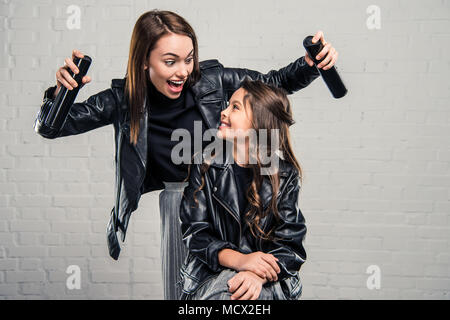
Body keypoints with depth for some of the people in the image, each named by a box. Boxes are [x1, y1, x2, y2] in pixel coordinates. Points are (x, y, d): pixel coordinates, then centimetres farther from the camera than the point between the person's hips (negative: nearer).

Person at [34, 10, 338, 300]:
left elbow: (276, 83, -1)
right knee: (181, 290, 10)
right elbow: (49, 127, -9)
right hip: (178, 199, 1)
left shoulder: (211, 80, -14)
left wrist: (310, 65, -20)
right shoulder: (125, 99, -13)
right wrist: (61, 90, -30)